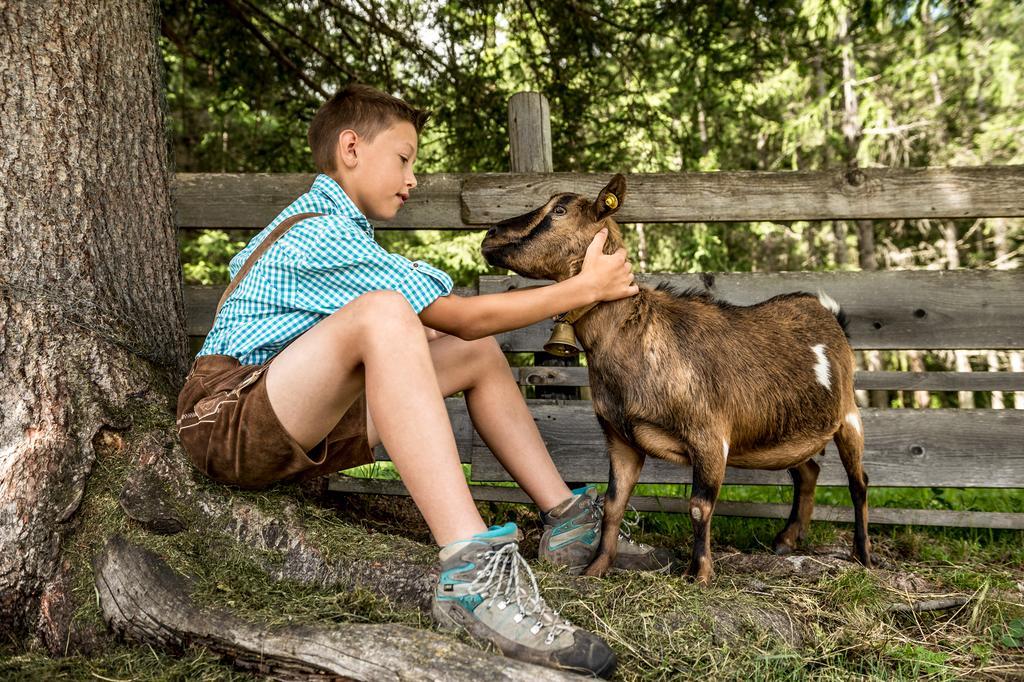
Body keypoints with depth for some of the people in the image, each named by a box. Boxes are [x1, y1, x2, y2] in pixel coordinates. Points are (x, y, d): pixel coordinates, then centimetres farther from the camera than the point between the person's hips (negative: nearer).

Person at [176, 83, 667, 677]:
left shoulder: (328, 226, 19)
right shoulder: (324, 235, -15)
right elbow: (461, 316, -14)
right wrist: (586, 288, -9)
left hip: (301, 423, 10)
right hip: (228, 422, -10)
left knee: (477, 353, 7)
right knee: (382, 313, -37)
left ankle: (569, 523, 9)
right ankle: (474, 575, -49)